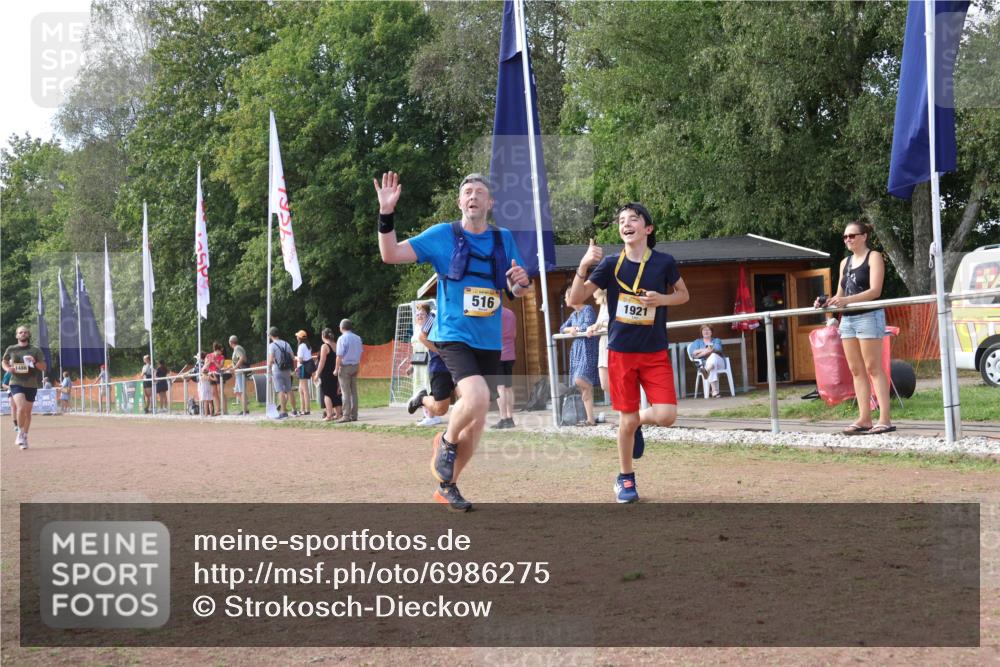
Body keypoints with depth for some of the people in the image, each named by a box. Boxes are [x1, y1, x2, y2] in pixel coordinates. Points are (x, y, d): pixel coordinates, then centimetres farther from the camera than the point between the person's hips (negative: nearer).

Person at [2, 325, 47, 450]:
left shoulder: (35, 350, 3)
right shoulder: (11, 349, 5)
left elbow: (43, 367, 5)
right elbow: (4, 362, 20)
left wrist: (34, 362, -15)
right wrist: (7, 368, -2)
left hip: (31, 384, 1)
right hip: (16, 383, -1)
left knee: (27, 412, 9)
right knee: (21, 407, -22)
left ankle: (24, 437, 24)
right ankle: (20, 433, -2)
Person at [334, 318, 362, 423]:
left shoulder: (342, 338, -13)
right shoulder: (357, 338, 7)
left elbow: (339, 356, -15)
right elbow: (360, 353, 11)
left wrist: (336, 369, -8)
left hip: (345, 367, -6)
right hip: (355, 367, 6)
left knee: (346, 392, -5)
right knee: (354, 392, 10)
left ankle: (346, 416, -6)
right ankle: (354, 415, 11)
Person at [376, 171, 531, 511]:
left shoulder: (504, 239, 8)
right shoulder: (442, 235, -2)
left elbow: (517, 291, 15)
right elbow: (391, 254, -8)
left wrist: (522, 282, -8)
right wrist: (386, 214, -21)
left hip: (490, 342, 5)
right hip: (453, 336, -5)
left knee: (476, 422, 9)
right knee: (478, 396, -29)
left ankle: (447, 487, 26)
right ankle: (446, 442, 1)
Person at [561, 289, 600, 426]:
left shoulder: (588, 309, -6)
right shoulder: (574, 314, 18)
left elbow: (588, 327, -17)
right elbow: (562, 328, 18)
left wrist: (575, 329, -2)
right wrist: (570, 329, -2)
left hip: (587, 349, -8)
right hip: (576, 349, 8)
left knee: (580, 380, -23)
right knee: (582, 387, 2)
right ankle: (590, 418, 2)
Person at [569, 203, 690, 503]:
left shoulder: (664, 262, -3)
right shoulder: (610, 264, -4)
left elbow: (683, 294, 13)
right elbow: (575, 300, -7)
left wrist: (662, 299, -10)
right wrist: (583, 265, -24)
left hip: (655, 353, 1)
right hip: (621, 352, -1)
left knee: (665, 417, -13)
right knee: (627, 419, 3)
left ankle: (638, 421, 22)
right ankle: (625, 478, 23)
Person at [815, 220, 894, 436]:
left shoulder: (873, 257, -2)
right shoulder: (845, 262, 19)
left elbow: (875, 290, -13)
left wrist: (846, 300, -24)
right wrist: (826, 302, -2)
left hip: (869, 316, -7)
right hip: (848, 319, 7)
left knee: (873, 368, -9)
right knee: (856, 370, 4)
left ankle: (885, 419, -10)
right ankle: (864, 419, 6)